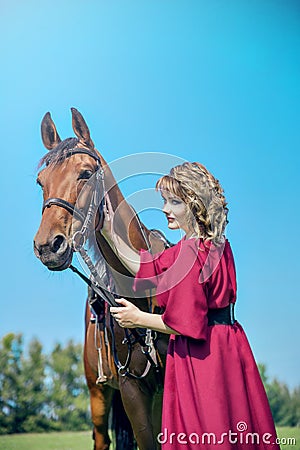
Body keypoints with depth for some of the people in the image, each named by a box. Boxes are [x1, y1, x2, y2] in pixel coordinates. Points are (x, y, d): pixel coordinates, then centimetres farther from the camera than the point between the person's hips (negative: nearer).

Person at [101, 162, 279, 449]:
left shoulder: (191, 254, -22)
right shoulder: (215, 244, 7)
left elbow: (186, 324, -21)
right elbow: (145, 267, 12)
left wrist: (139, 319, -9)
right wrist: (108, 232, 9)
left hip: (202, 355, -9)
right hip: (225, 344, 9)